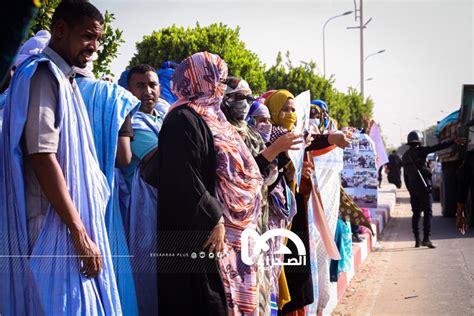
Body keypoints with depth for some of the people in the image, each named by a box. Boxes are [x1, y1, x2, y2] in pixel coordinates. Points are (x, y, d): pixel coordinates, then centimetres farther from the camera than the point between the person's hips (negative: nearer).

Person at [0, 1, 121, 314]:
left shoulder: (64, 80, 17)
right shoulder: (43, 75, -10)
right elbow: (42, 158, -19)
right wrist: (80, 233, -20)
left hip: (77, 220, 9)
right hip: (56, 226, -9)